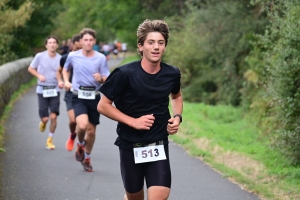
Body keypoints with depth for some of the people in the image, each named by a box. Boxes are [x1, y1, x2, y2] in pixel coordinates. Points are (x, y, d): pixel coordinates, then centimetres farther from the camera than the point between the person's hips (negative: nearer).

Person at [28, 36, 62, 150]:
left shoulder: (60, 59, -4)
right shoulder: (40, 56, -6)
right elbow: (30, 69, 7)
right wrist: (39, 75, -11)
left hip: (55, 90, 0)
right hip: (42, 90, 0)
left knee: (53, 116, -8)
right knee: (45, 118, -3)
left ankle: (50, 140, 11)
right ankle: (43, 122, 36)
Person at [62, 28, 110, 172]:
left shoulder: (101, 58, -1)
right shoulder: (73, 56, 0)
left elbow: (107, 79, 0)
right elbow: (65, 69, 20)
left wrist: (101, 79, -22)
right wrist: (66, 81, 2)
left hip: (94, 97, 2)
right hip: (78, 96, -1)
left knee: (91, 130, 7)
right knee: (82, 125, -24)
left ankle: (87, 158, 28)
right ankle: (80, 144, 9)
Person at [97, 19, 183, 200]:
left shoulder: (172, 74, -4)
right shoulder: (125, 74, -16)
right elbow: (103, 106, -9)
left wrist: (177, 117, 1)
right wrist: (133, 121, -17)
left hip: (159, 146, 2)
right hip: (130, 146, -2)